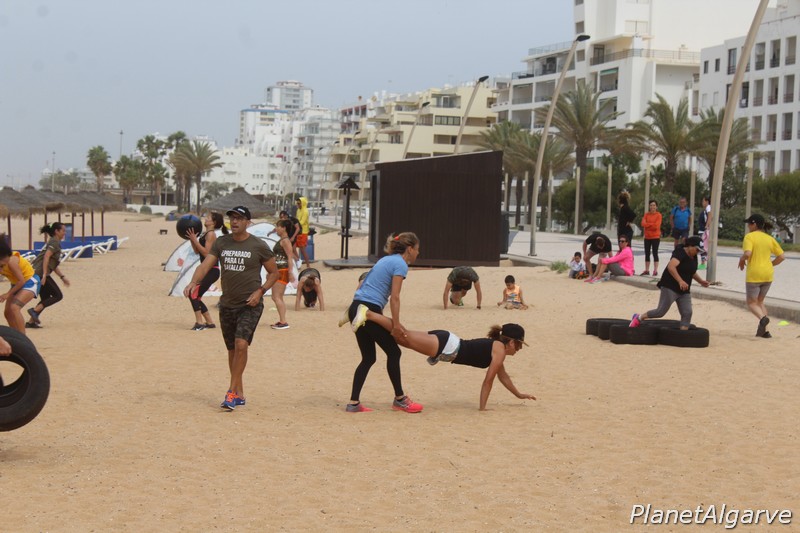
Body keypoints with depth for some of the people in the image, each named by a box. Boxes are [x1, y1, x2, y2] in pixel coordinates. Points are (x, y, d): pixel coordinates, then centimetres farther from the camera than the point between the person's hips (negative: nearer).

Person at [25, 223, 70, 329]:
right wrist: (44, 275, -24)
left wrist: (62, 277, 24)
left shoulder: (53, 242, 25)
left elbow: (53, 265, 28)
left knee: (46, 299, 14)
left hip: (36, 273, 10)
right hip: (40, 273, -10)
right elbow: (46, 257, -19)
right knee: (58, 296, -6)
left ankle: (30, 321, 8)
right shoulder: (55, 242, -5)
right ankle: (35, 310, -14)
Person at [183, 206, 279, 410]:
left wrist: (260, 291, -12)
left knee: (241, 344, -20)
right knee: (232, 349, 11)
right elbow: (205, 264, -5)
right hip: (227, 304, 5)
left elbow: (274, 272, 3)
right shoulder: (221, 243, 4)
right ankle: (239, 394, 23)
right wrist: (194, 282, -24)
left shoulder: (259, 246, -6)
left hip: (250, 305, -5)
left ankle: (231, 392, -14)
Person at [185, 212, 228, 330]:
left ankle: (199, 323, -10)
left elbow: (206, 253, -21)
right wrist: (191, 239, 9)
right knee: (196, 296, 13)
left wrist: (195, 240, -20)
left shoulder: (211, 234, -13)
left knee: (193, 294, -13)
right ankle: (210, 322, 21)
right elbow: (197, 251, 19)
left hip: (211, 271, -10)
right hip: (207, 270, 10)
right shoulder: (205, 234, 15)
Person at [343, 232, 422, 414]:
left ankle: (354, 403, 9)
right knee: (393, 352, 3)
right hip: (369, 310, -9)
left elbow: (364, 284, 22)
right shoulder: (400, 264, -6)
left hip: (357, 308, 9)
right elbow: (394, 297, -14)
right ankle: (399, 399, 13)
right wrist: (396, 324, -13)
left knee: (368, 357, 12)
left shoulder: (387, 259, 20)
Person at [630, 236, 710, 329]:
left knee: (687, 313, -3)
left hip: (684, 290, 8)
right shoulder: (680, 252, -16)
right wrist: (680, 281, -40)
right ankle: (639, 317, 12)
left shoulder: (694, 257, 12)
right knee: (661, 311, -8)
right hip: (670, 287, -8)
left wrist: (701, 281, 15)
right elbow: (671, 266, -33)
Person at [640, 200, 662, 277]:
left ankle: (655, 270, -1)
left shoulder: (658, 215, -6)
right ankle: (647, 270, 13)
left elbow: (656, 226, -16)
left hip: (655, 237, -5)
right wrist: (652, 224, -13)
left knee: (655, 253, -3)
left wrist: (647, 224, -8)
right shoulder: (646, 214, 7)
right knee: (647, 254, 8)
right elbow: (643, 224, -5)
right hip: (647, 237, 5)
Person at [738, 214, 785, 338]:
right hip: (768, 274, 6)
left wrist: (741, 260, -2)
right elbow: (781, 256, 7)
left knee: (751, 303, 6)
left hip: (754, 274, -6)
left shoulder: (749, 237, -8)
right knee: (760, 301, 19)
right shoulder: (770, 238, 9)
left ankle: (762, 318, -24)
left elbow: (747, 253, -23)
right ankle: (762, 330, 8)